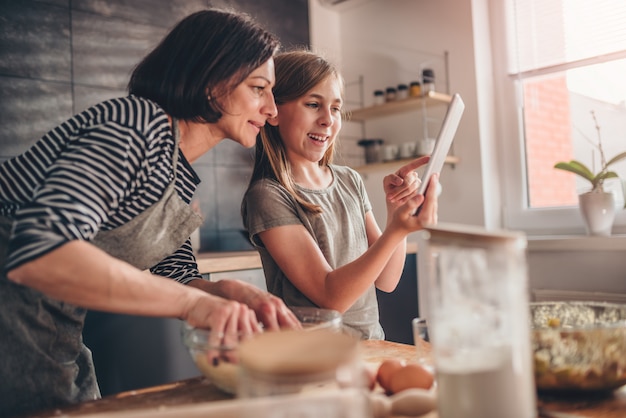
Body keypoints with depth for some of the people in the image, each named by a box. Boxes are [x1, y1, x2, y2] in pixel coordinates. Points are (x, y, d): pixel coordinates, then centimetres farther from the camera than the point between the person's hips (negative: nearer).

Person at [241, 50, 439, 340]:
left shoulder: (351, 181, 8)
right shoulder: (267, 196, -11)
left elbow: (386, 281, 5)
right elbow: (331, 297, -16)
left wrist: (396, 209, -8)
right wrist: (396, 230, -26)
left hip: (372, 346, 6)